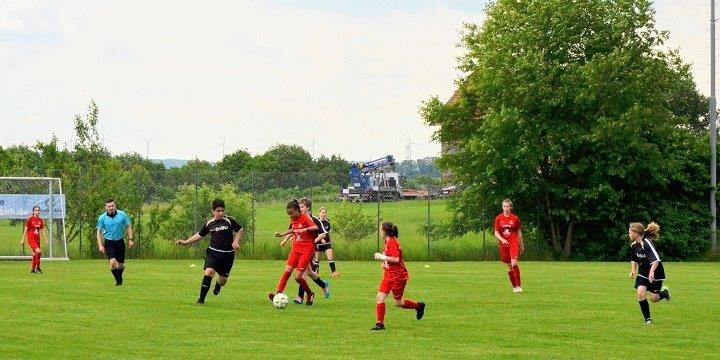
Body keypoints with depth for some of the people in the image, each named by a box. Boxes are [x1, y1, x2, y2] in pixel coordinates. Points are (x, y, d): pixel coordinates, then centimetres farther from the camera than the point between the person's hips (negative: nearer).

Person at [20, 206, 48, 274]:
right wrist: (23, 239, -5)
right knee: (38, 251, -22)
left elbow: (42, 230, 15)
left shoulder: (40, 220, 7)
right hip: (31, 238, -6)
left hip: (37, 239, 6)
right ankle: (38, 268, -12)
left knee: (35, 254, 10)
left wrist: (45, 239, 12)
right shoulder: (30, 219, -8)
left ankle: (33, 269, 21)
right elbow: (26, 229, -5)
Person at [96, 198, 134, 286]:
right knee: (112, 262, -20)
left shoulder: (122, 215, -5)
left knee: (121, 265, 8)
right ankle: (118, 280, -3)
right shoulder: (102, 218, -7)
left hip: (120, 242, 2)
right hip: (109, 242, -2)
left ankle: (120, 278, 36)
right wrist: (100, 246, -6)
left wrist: (130, 239, -1)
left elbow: (128, 226, 6)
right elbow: (99, 232, 1)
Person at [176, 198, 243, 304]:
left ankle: (218, 285, 50)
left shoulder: (229, 221, -4)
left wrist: (236, 242, -9)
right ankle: (201, 299, -15)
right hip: (213, 252, 0)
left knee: (223, 280, 8)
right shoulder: (209, 223, 4)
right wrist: (185, 242, 9)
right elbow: (199, 235, 14)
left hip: (228, 254, 0)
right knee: (209, 272, -23)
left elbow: (239, 230, 8)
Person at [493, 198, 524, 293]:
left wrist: (521, 245, 15)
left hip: (513, 243, -3)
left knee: (514, 263, -19)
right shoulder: (498, 218, 3)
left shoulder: (515, 218, 1)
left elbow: (519, 232, 10)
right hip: (503, 244, 3)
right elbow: (496, 233, 3)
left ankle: (519, 286, -12)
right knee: (509, 266, 8)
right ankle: (514, 286, 20)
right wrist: (502, 239, -16)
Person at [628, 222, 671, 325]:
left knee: (654, 298, -1)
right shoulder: (634, 245, 0)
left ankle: (664, 292, 35)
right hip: (643, 272, 6)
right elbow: (634, 260, 20)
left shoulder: (646, 243, -25)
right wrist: (633, 270, 7)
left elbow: (656, 260, -33)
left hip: (655, 273, -6)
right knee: (641, 293, -14)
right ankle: (647, 319, -3)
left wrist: (652, 271, -46)